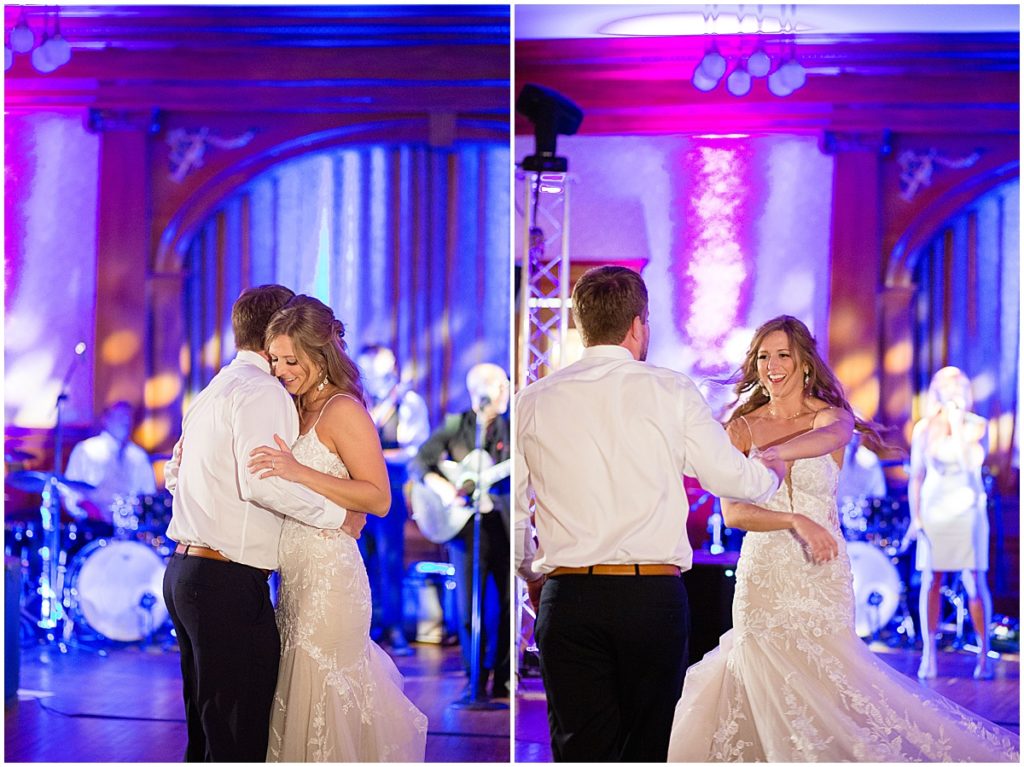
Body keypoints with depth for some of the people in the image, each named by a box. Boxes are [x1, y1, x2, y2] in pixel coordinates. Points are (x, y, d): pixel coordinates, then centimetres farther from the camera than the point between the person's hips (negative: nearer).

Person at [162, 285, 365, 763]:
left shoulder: (212, 391, 19)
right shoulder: (262, 391, -11)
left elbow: (174, 474, 26)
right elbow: (262, 480, -23)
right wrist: (338, 516, -14)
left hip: (184, 573, 10)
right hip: (229, 581, -10)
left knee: (206, 728, 16)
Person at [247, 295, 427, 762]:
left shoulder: (343, 410, -11)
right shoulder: (298, 411, 14)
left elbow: (378, 499, -18)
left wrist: (300, 473, -24)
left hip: (328, 577, -8)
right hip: (297, 576, 8)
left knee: (321, 700, -2)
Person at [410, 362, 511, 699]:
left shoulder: (509, 429, 9)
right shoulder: (454, 427, 3)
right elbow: (419, 462, 0)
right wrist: (438, 484, -17)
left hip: (504, 523, 2)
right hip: (466, 525, -2)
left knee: (510, 602, -1)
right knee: (469, 606, -1)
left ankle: (503, 678, 11)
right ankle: (476, 680, 9)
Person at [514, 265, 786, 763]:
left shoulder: (533, 402, 4)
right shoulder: (671, 392, 0)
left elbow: (511, 513, 9)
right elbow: (732, 478, 7)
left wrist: (531, 577, 26)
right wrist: (774, 471, 30)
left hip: (568, 597, 1)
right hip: (654, 594, -1)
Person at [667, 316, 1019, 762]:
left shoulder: (833, 416, 2)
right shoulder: (742, 428, 5)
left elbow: (825, 437, -24)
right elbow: (733, 512, -6)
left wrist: (768, 455, -45)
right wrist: (796, 520, -24)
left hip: (823, 573, -1)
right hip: (763, 572, 1)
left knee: (822, 685, -4)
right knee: (766, 679, 0)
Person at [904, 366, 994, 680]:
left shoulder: (976, 424, 2)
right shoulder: (924, 429, 6)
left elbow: (972, 463, -14)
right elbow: (916, 475, 7)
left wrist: (957, 424, -13)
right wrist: (915, 517, 1)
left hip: (968, 509, -1)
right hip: (933, 510, 1)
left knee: (975, 582, -5)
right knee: (930, 582, 0)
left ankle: (984, 655, 0)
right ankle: (928, 657, 5)